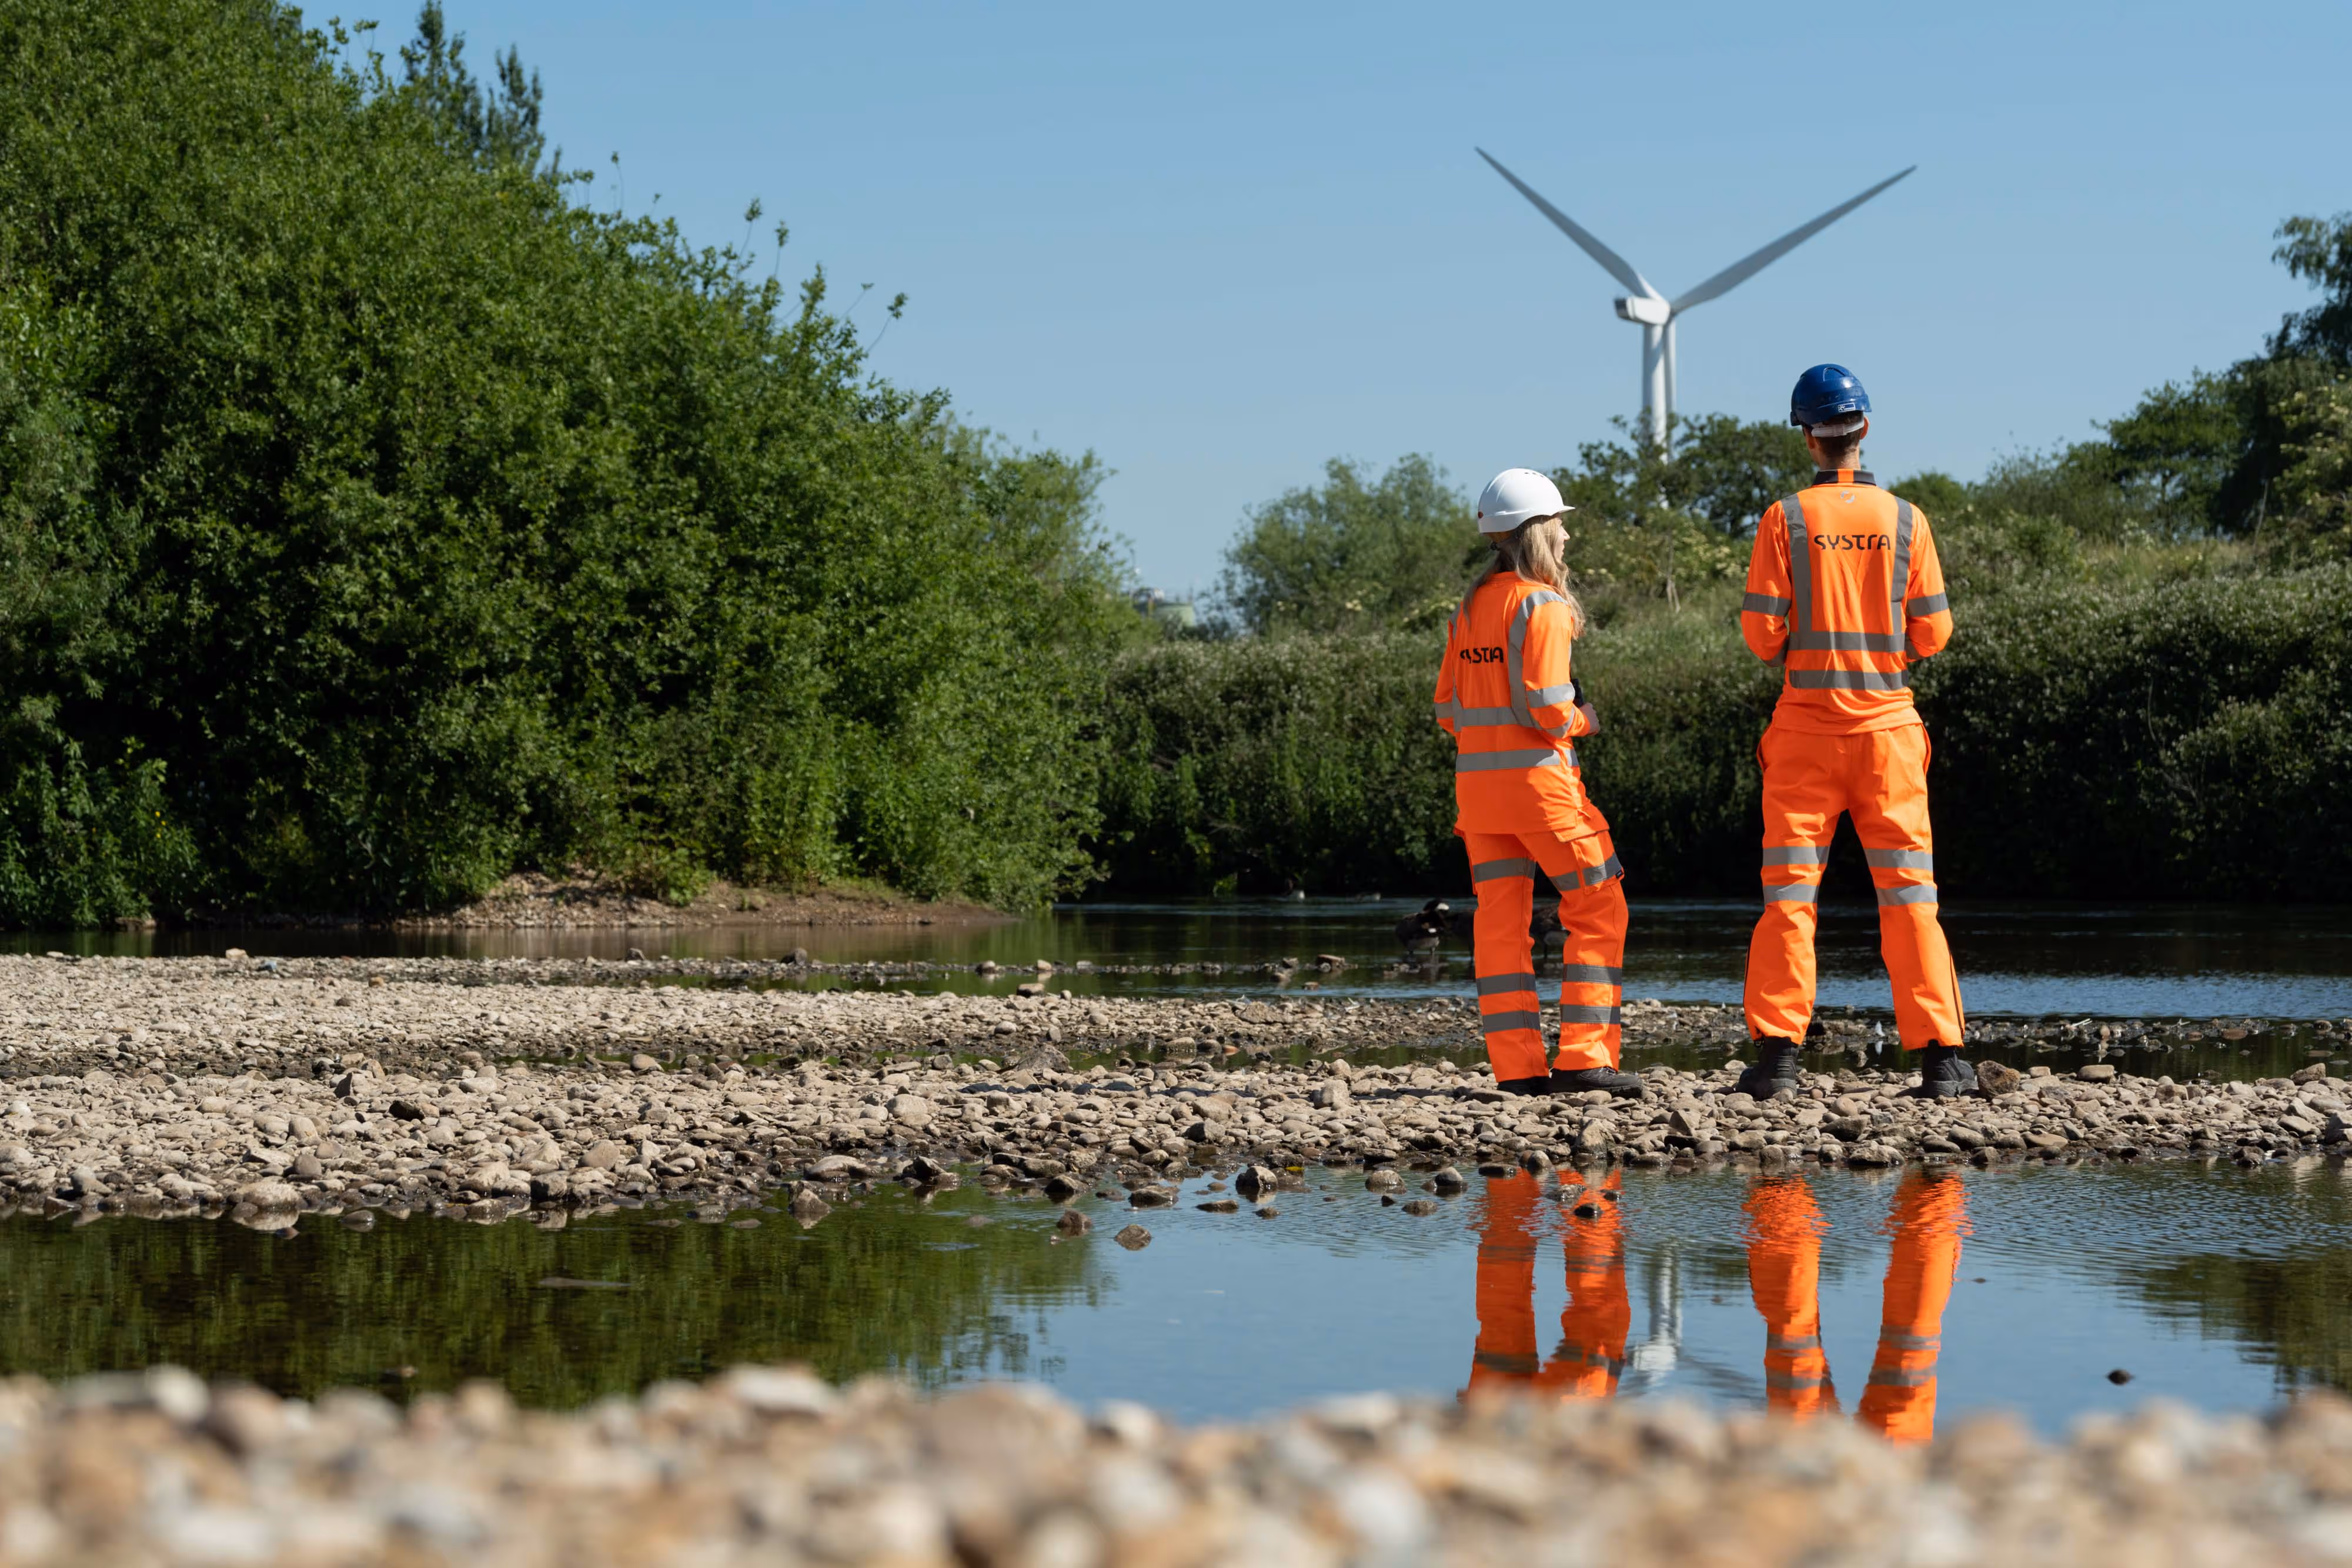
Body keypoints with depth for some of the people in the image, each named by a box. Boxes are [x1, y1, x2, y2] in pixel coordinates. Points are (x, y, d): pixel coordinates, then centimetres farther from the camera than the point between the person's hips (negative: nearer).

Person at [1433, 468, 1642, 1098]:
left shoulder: (1471, 608, 13)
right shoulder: (1542, 605, -10)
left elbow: (1449, 708, 13)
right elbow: (1547, 707, -18)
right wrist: (1582, 720, 3)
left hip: (1476, 778, 7)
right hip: (1536, 773, -7)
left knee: (1501, 919, 6)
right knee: (1596, 910, 1)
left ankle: (1516, 1064, 3)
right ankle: (1584, 1057, -6)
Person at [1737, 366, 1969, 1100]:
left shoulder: (1787, 518, -4)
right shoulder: (1904, 519, 0)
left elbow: (1761, 629, -6)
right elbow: (1933, 632, 2)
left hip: (1806, 721, -1)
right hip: (1886, 719, 1)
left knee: (1790, 893, 3)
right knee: (1909, 892, 3)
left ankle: (1777, 1050, -3)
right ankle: (1940, 1054, -1)